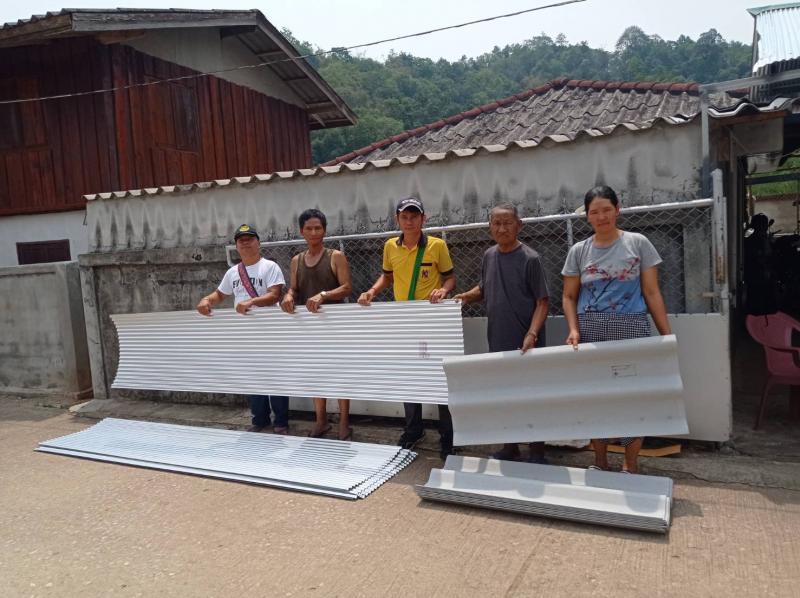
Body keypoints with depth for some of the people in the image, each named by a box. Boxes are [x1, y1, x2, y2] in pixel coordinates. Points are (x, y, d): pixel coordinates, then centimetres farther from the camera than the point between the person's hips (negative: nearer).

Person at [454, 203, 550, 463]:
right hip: (498, 342, 6)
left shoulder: (530, 259, -11)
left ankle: (537, 454, 19)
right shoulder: (489, 256, 6)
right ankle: (509, 448, 30)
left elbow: (543, 301, -11)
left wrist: (532, 334, -23)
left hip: (524, 343, -5)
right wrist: (467, 296, 1)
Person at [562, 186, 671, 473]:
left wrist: (667, 335, -2)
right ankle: (600, 463, 23)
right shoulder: (578, 251, 7)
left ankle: (631, 466, 17)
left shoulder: (638, 243, 3)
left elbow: (652, 293, 2)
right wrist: (574, 329, -7)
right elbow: (569, 297, 9)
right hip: (590, 330, 2)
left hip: (630, 329, -1)